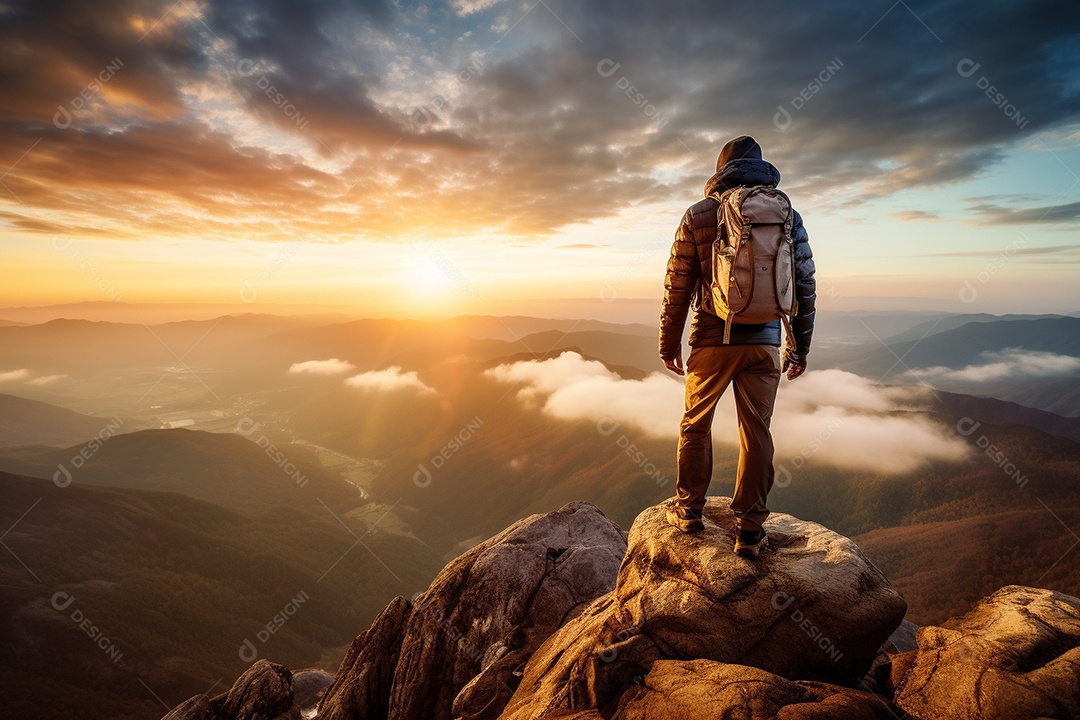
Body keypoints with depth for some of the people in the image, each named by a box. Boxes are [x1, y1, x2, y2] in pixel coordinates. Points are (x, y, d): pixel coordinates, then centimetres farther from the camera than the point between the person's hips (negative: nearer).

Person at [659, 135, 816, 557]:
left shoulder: (699, 215, -1)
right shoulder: (788, 216, 7)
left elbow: (677, 287, -2)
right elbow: (805, 287, 7)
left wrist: (669, 344, 7)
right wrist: (800, 348, 15)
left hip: (712, 340, -2)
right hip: (764, 343, 2)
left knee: (695, 425, 14)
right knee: (756, 433, 9)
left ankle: (689, 510, 25)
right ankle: (750, 529, 17)